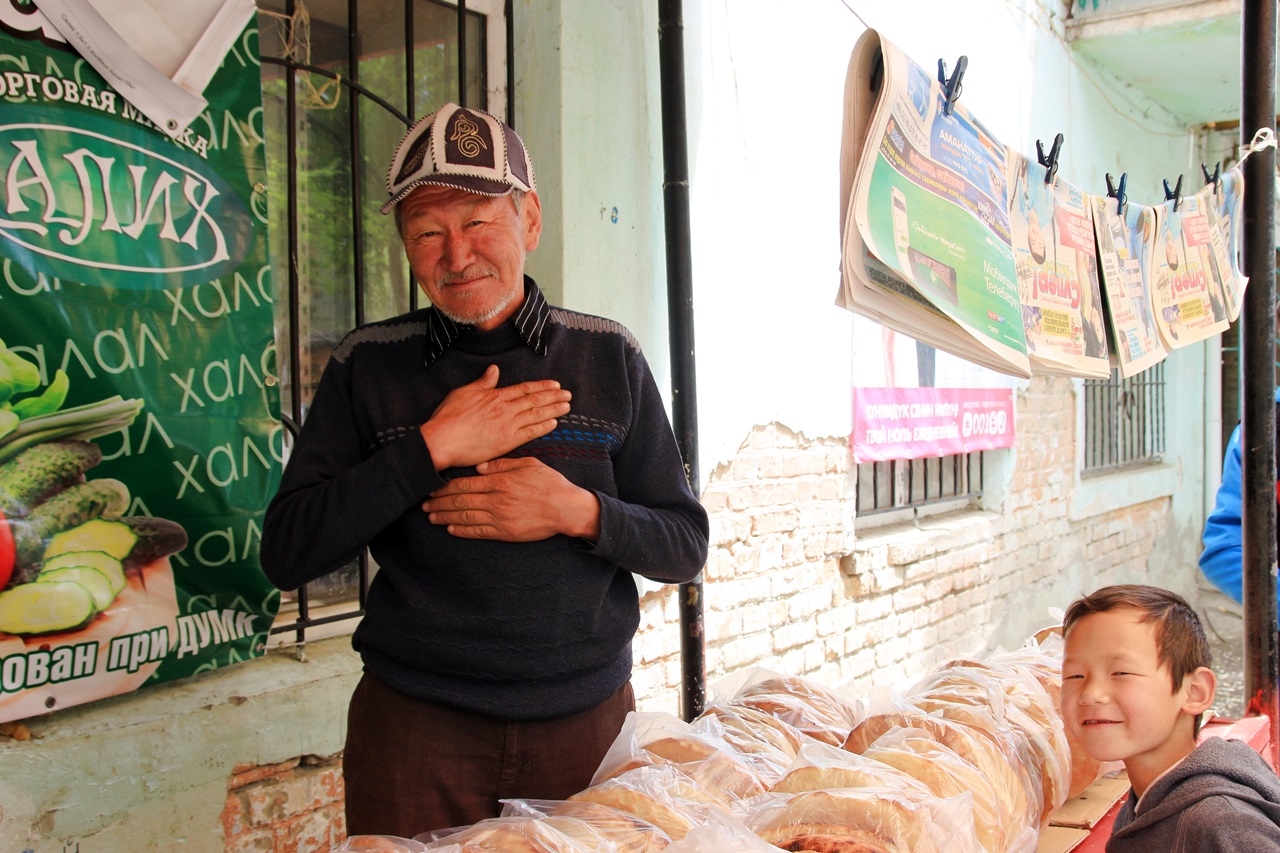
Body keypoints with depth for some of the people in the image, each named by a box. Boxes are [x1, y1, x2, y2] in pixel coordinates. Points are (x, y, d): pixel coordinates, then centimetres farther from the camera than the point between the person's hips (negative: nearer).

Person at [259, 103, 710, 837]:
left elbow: (685, 545, 3)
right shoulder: (368, 367, 0)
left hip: (588, 717, 1)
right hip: (418, 724, 0)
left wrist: (580, 512, -17)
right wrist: (432, 448, -16)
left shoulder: (608, 357, 1)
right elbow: (287, 554, -7)